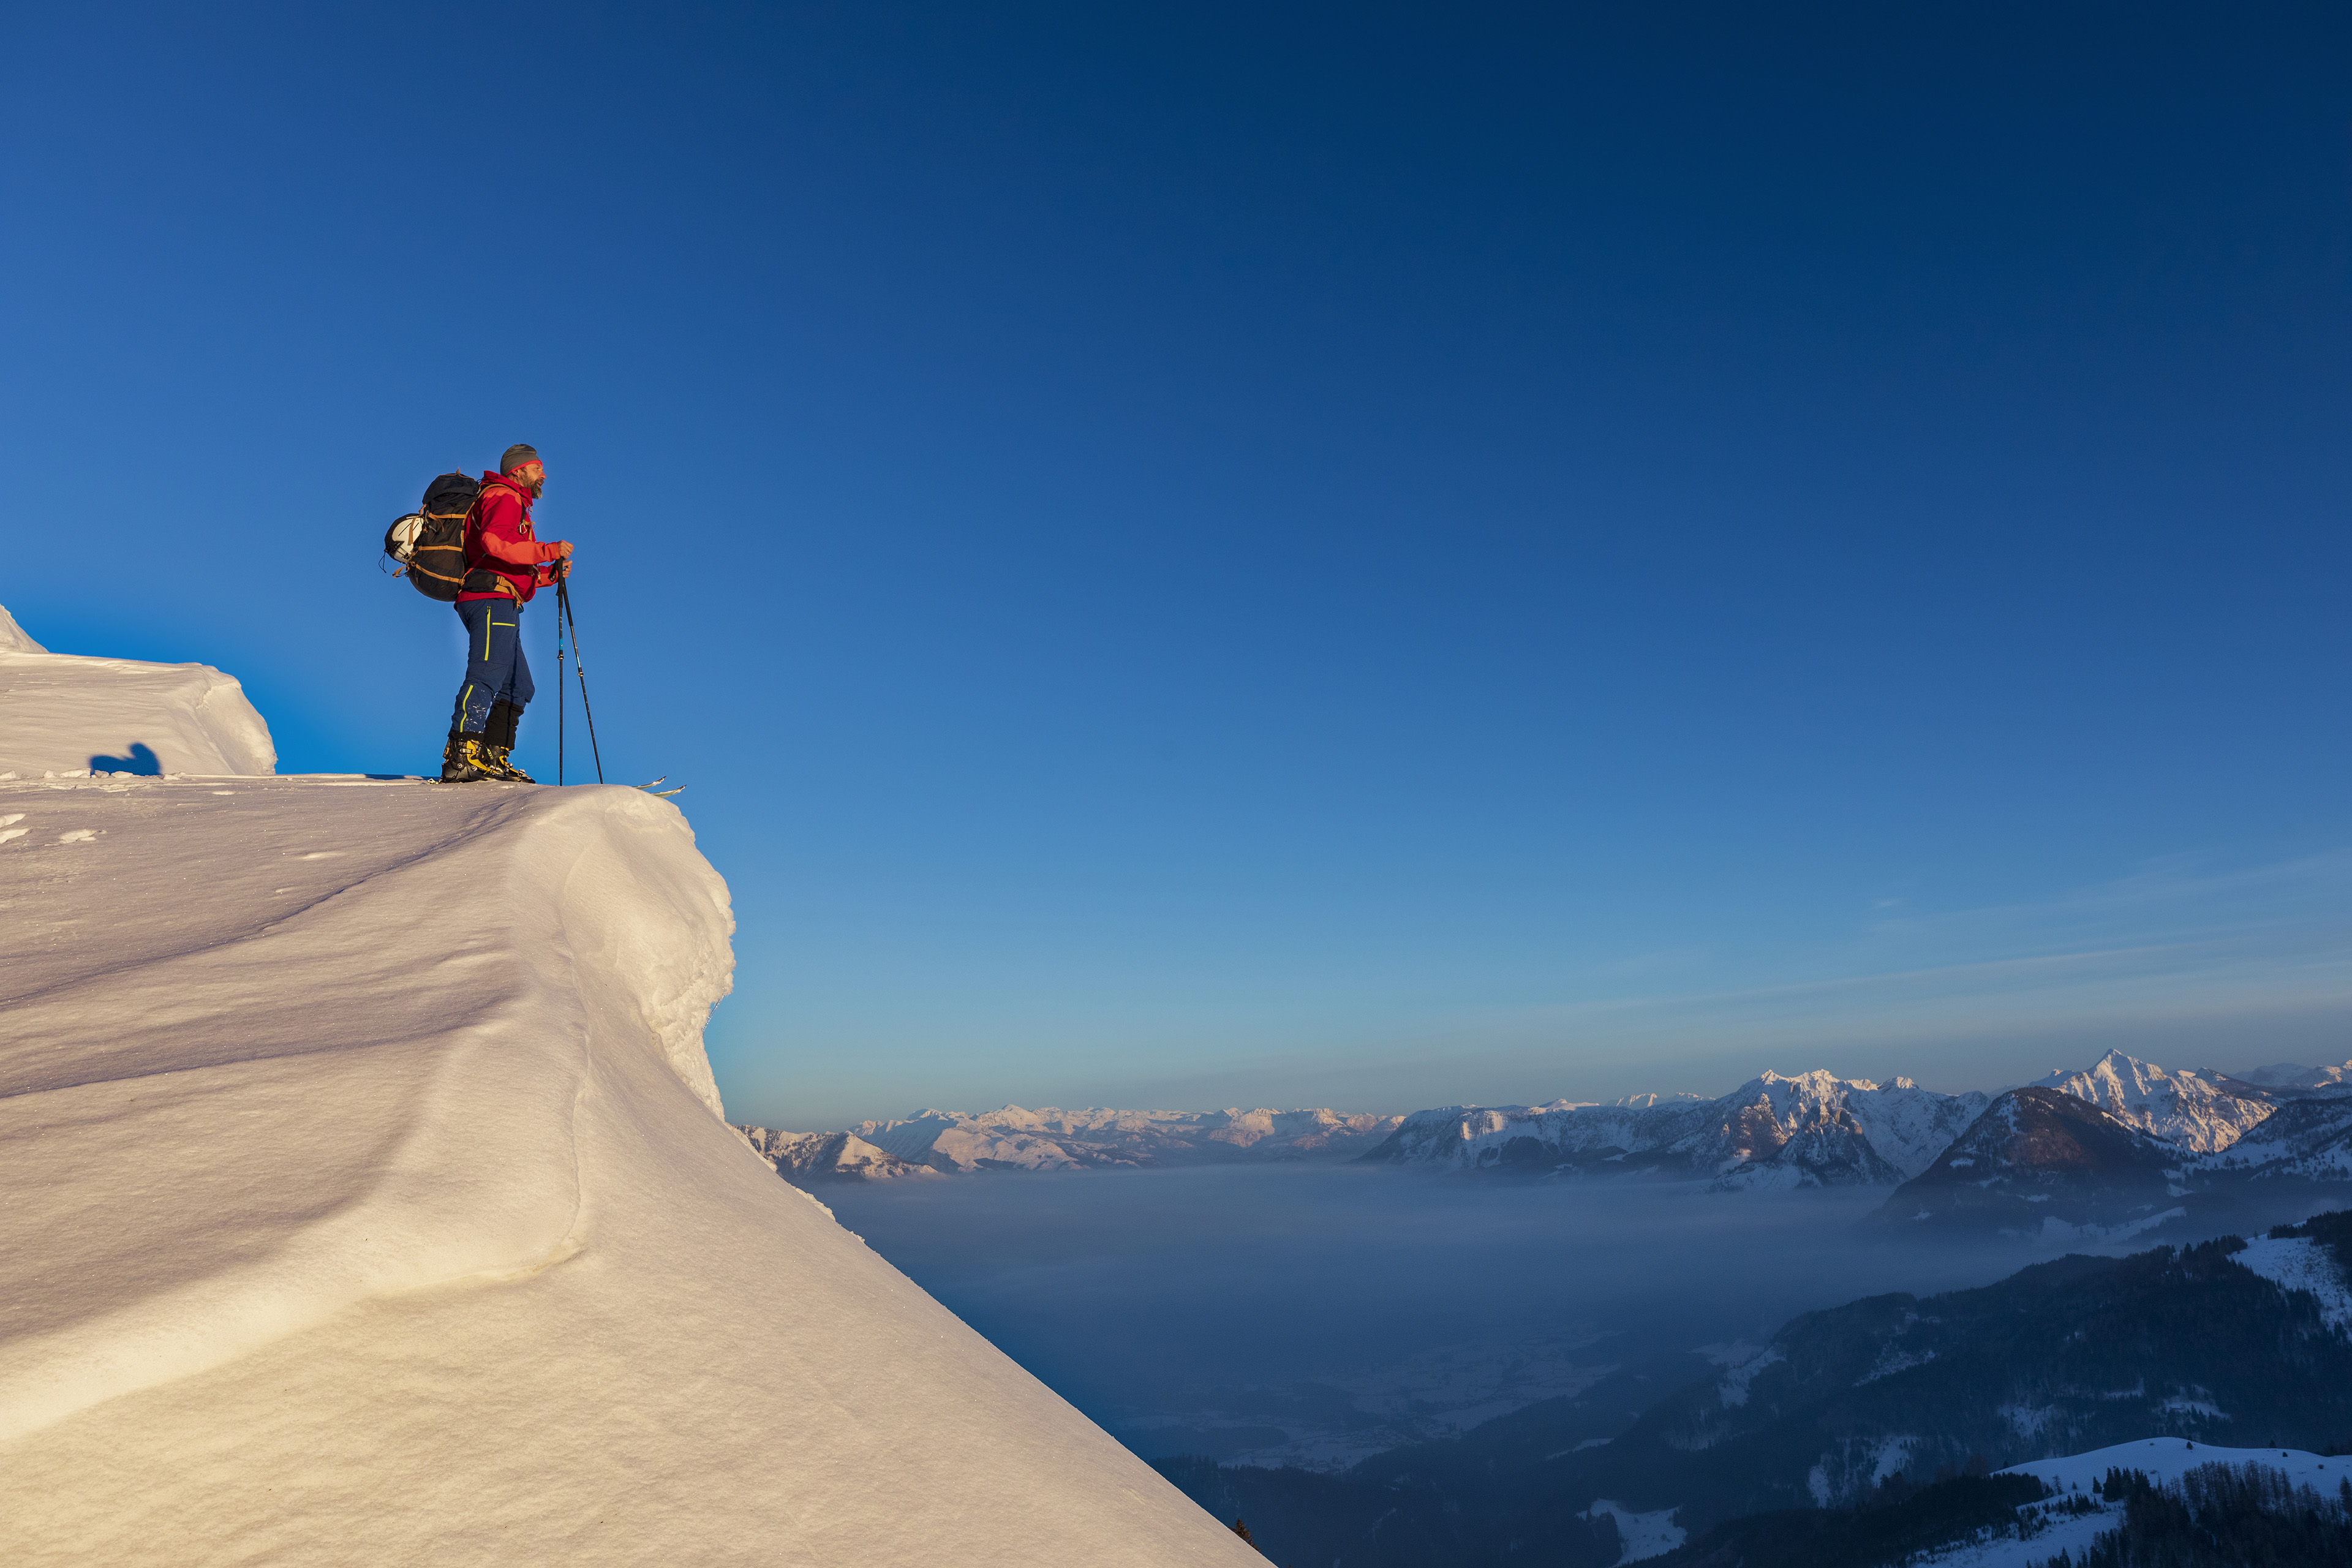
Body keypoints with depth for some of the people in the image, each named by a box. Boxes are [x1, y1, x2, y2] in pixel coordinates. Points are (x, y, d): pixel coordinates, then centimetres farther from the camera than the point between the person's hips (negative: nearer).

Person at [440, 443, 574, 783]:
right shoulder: (504, 498, 2)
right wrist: (549, 551, -19)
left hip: (499, 603, 11)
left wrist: (552, 573, 14)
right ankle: (461, 755, -29)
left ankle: (492, 759, 5)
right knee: (487, 675, -21)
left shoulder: (515, 506, 33)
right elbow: (493, 542, -19)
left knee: (518, 686, 9)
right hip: (492, 598, -11)